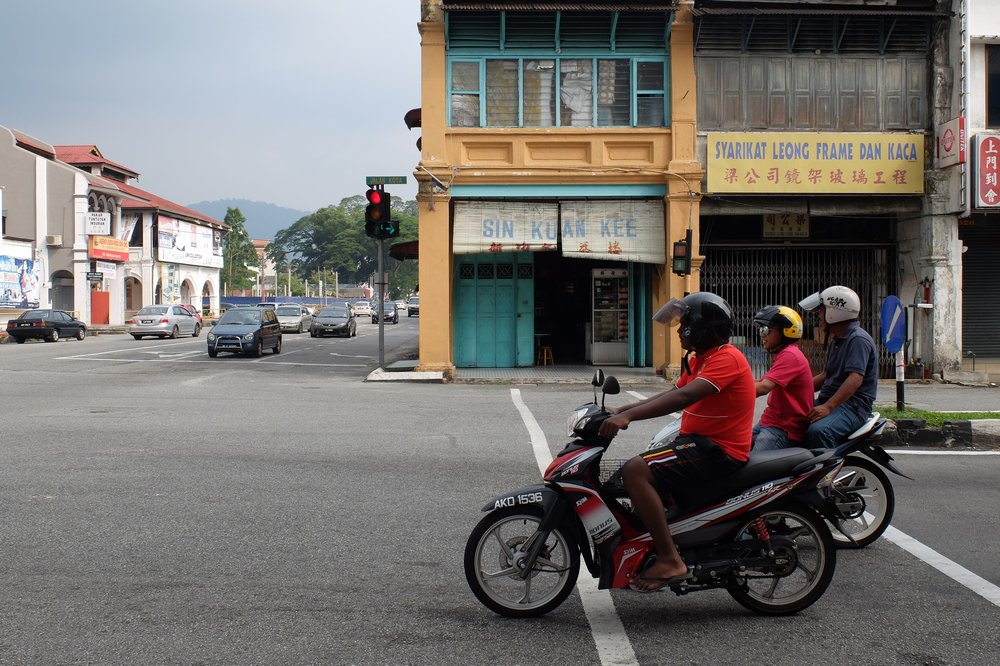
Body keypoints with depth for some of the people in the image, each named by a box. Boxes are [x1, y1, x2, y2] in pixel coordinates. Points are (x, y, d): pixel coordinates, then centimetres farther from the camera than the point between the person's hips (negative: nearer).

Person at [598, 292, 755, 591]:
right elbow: (671, 395, 20)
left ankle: (670, 560, -25)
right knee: (636, 471, 19)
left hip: (718, 450, -11)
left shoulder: (726, 358, -16)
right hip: (699, 441, 11)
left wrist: (628, 416, -34)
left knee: (636, 471, -25)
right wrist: (621, 410, 10)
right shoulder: (701, 359, 18)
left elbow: (683, 397, -29)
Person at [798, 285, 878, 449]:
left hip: (853, 405, -10)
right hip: (830, 400, 10)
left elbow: (855, 379, -25)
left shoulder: (858, 339, -13)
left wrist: (828, 407, -33)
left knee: (818, 431, -35)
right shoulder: (837, 341, 21)